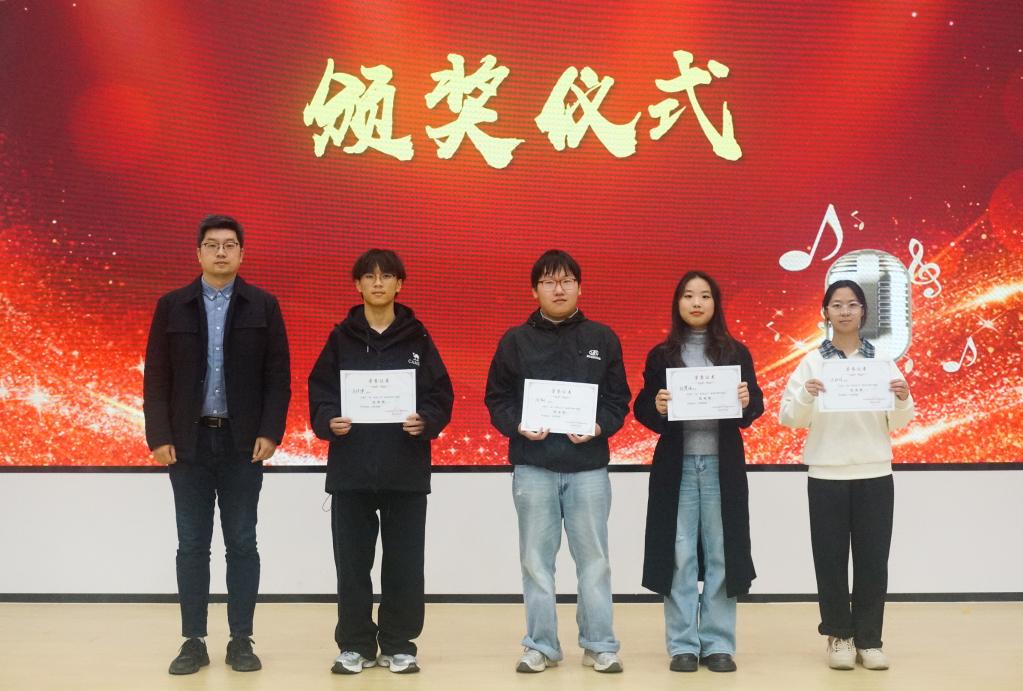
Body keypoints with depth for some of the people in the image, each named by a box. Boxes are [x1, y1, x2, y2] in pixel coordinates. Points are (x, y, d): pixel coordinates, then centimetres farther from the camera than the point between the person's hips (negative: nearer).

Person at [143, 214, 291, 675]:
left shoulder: (263, 306, 2)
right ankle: (193, 641, 13)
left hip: (242, 442, -1)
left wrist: (270, 432, -9)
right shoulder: (172, 306, 4)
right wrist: (159, 436, -5)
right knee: (192, 545, 6)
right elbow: (156, 377, 2)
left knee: (241, 543, 4)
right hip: (189, 441, 1)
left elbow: (278, 375, 0)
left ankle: (241, 641, 12)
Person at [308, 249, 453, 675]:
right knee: (352, 562, 5)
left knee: (404, 563, 3)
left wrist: (426, 422, -17)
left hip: (406, 470, 0)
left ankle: (398, 645, 16)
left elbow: (441, 396, 2)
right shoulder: (341, 338, 6)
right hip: (351, 468, 1)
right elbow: (319, 393, 3)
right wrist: (329, 422, -16)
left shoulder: (417, 337, 4)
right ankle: (355, 645, 17)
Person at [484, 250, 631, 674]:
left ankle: (599, 646, 15)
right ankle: (541, 646, 16)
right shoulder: (515, 340, 5)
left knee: (593, 558, 5)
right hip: (533, 467, 0)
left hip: (589, 467, 0)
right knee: (536, 560, 5)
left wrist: (599, 427, -13)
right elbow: (496, 399, 5)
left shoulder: (603, 339, 7)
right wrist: (518, 426, -13)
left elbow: (619, 399, 5)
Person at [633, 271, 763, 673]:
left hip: (723, 465, 0)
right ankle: (683, 645, 9)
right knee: (679, 555, 0)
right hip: (676, 464, 0)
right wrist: (657, 407, -17)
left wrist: (747, 403, -15)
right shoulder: (661, 355, 5)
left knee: (721, 553, 3)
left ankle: (718, 644, 12)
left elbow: (756, 407, 6)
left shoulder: (736, 352, 6)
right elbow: (642, 410, 4)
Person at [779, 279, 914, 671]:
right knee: (831, 558, 3)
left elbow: (898, 424, 5)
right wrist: (805, 397, -23)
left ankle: (868, 639, 13)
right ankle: (839, 636, 15)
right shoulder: (812, 362, 2)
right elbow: (789, 418, -3)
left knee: (872, 559, 3)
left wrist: (903, 400, -16)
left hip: (874, 475, 1)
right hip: (826, 476, -1)